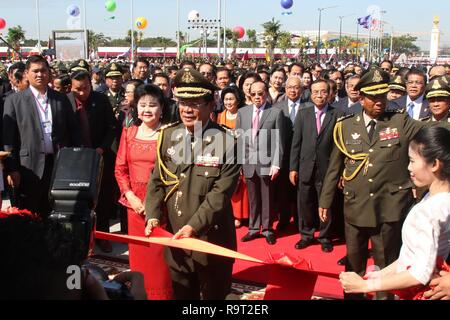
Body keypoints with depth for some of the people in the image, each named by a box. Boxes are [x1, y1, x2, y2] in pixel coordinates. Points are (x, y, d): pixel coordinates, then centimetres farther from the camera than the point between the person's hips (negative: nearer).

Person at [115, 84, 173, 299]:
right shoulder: (129, 132, 6)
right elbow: (120, 168, 8)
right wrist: (130, 196, -5)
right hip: (135, 203, 4)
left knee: (160, 257, 2)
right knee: (138, 255, 14)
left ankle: (162, 294, 20)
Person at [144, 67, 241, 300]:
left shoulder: (227, 142, -14)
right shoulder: (168, 135, 3)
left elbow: (221, 193, -18)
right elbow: (157, 181, 5)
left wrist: (193, 226, -26)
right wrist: (153, 216, -10)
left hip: (211, 240, -4)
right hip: (174, 239, 5)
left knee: (213, 295, 14)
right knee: (181, 295, 20)